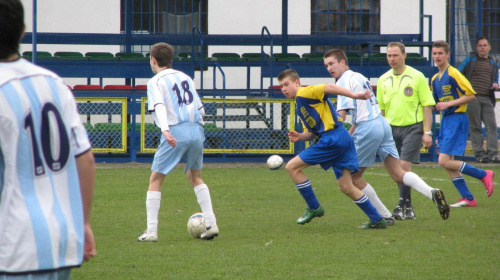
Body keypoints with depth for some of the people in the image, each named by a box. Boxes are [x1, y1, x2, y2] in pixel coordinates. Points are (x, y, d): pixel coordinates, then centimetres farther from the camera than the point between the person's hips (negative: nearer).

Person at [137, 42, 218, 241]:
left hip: (175, 133, -5)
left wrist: (165, 130, -30)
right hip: (197, 130, 5)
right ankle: (211, 224, 13)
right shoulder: (185, 78, 20)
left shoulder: (156, 81, 2)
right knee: (195, 177, 23)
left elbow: (159, 106, -16)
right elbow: (201, 109, 18)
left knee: (155, 180, 5)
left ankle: (151, 231, -2)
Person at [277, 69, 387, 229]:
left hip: (333, 138, -10)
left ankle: (313, 208, 2)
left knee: (292, 167, -5)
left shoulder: (303, 93, -4)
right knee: (346, 187, 11)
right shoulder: (299, 107, 24)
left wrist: (353, 95, -28)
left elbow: (328, 88, -18)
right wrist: (300, 136, 3)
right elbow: (311, 132, 25)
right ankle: (377, 220, 14)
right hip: (343, 139, 10)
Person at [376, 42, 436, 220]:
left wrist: (427, 132, -9)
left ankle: (402, 207, -16)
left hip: (412, 127, -5)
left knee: (404, 165, -16)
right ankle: (409, 208, 14)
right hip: (391, 128, 5)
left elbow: (427, 105, -3)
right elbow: (380, 108, 17)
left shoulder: (416, 77, -3)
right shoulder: (383, 80, 9)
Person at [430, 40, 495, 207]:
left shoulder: (453, 74, -10)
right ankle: (468, 198, 9)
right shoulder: (435, 79, 15)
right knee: (445, 162, 4)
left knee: (445, 161, -15)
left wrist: (448, 104, -17)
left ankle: (483, 175, -3)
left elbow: (471, 95, -14)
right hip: (445, 120, 9)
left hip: (457, 119, -9)